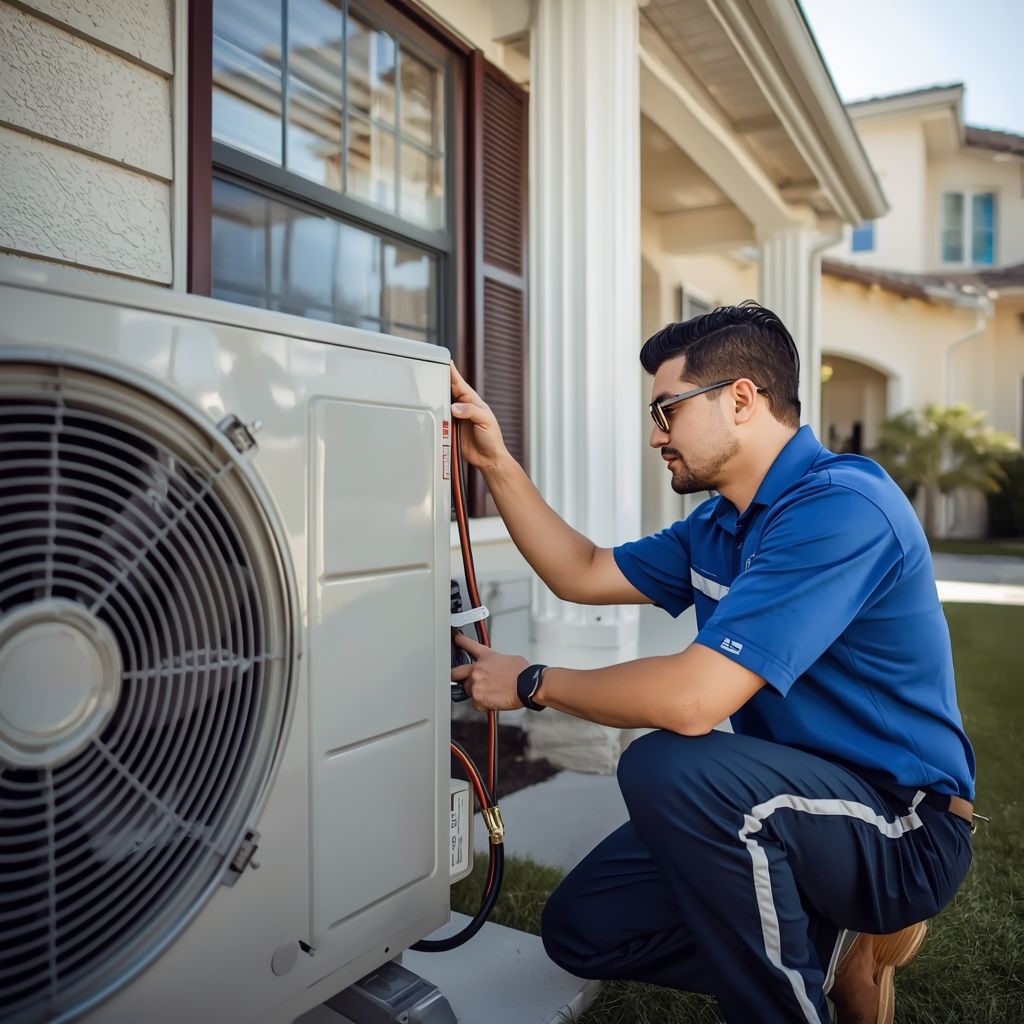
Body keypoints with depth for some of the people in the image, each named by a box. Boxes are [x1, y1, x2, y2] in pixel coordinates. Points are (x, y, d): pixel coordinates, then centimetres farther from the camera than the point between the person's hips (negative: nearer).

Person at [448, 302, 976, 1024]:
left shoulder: (839, 506, -25)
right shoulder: (719, 526, 5)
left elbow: (693, 699, -33)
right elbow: (583, 574, 11)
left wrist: (531, 683, -17)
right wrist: (496, 462, 4)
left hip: (905, 830, -8)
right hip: (798, 796, 9)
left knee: (668, 767, -35)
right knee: (580, 929, 4)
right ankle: (833, 950, 13)